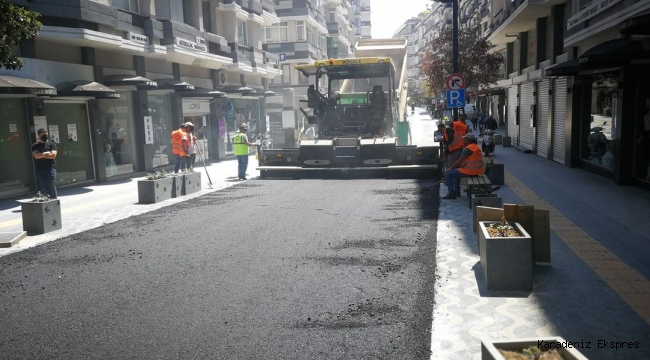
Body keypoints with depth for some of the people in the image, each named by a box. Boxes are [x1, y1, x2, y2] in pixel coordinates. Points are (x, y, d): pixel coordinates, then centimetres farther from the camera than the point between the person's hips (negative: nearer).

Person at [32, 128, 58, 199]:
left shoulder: (51, 144, 8)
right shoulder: (35, 146, 11)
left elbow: (53, 155, -6)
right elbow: (36, 156, -6)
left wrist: (41, 155, -3)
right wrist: (46, 153, -4)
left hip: (50, 169, -2)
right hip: (40, 170, 2)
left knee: (52, 188, -9)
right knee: (42, 191, 1)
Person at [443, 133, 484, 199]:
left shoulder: (468, 148, -16)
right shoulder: (477, 147, 15)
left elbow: (459, 161, -15)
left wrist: (450, 168, -4)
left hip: (469, 171, -10)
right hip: (477, 171, 10)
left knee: (448, 174, -2)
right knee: (457, 171, 31)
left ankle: (451, 193, -2)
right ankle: (457, 191, 30)